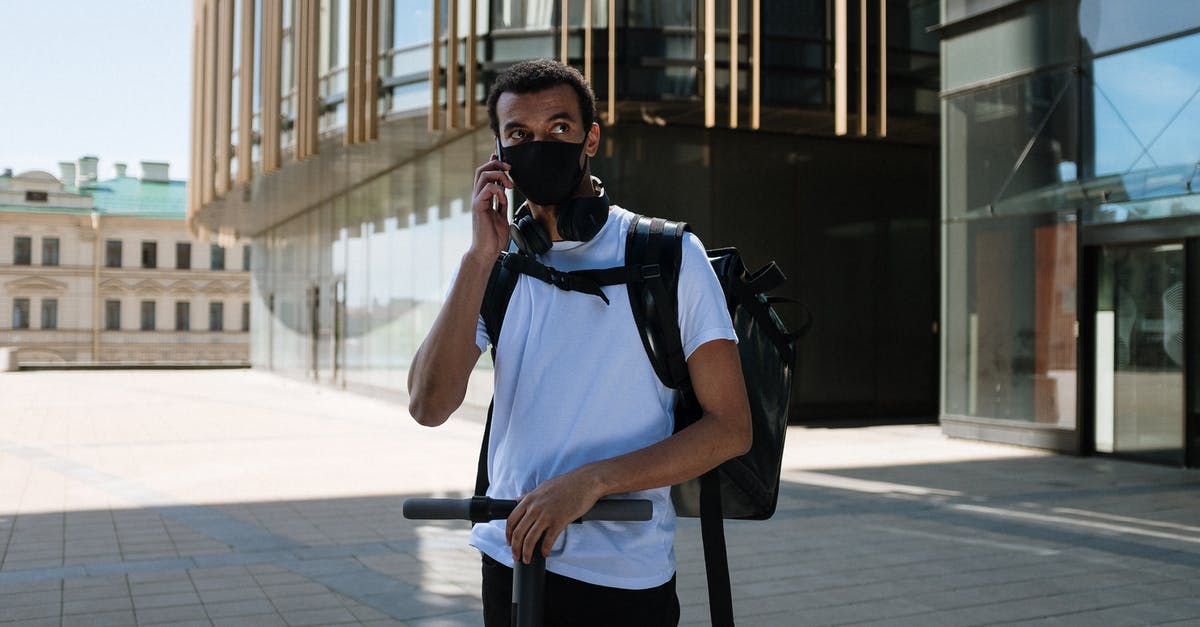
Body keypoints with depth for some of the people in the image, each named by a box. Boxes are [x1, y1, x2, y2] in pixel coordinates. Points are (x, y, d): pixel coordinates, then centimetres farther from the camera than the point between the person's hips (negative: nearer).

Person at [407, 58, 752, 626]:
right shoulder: (493, 267, 3)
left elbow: (730, 427, -11)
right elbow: (429, 407, -11)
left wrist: (590, 482, -21)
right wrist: (480, 258, -17)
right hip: (509, 557, 3)